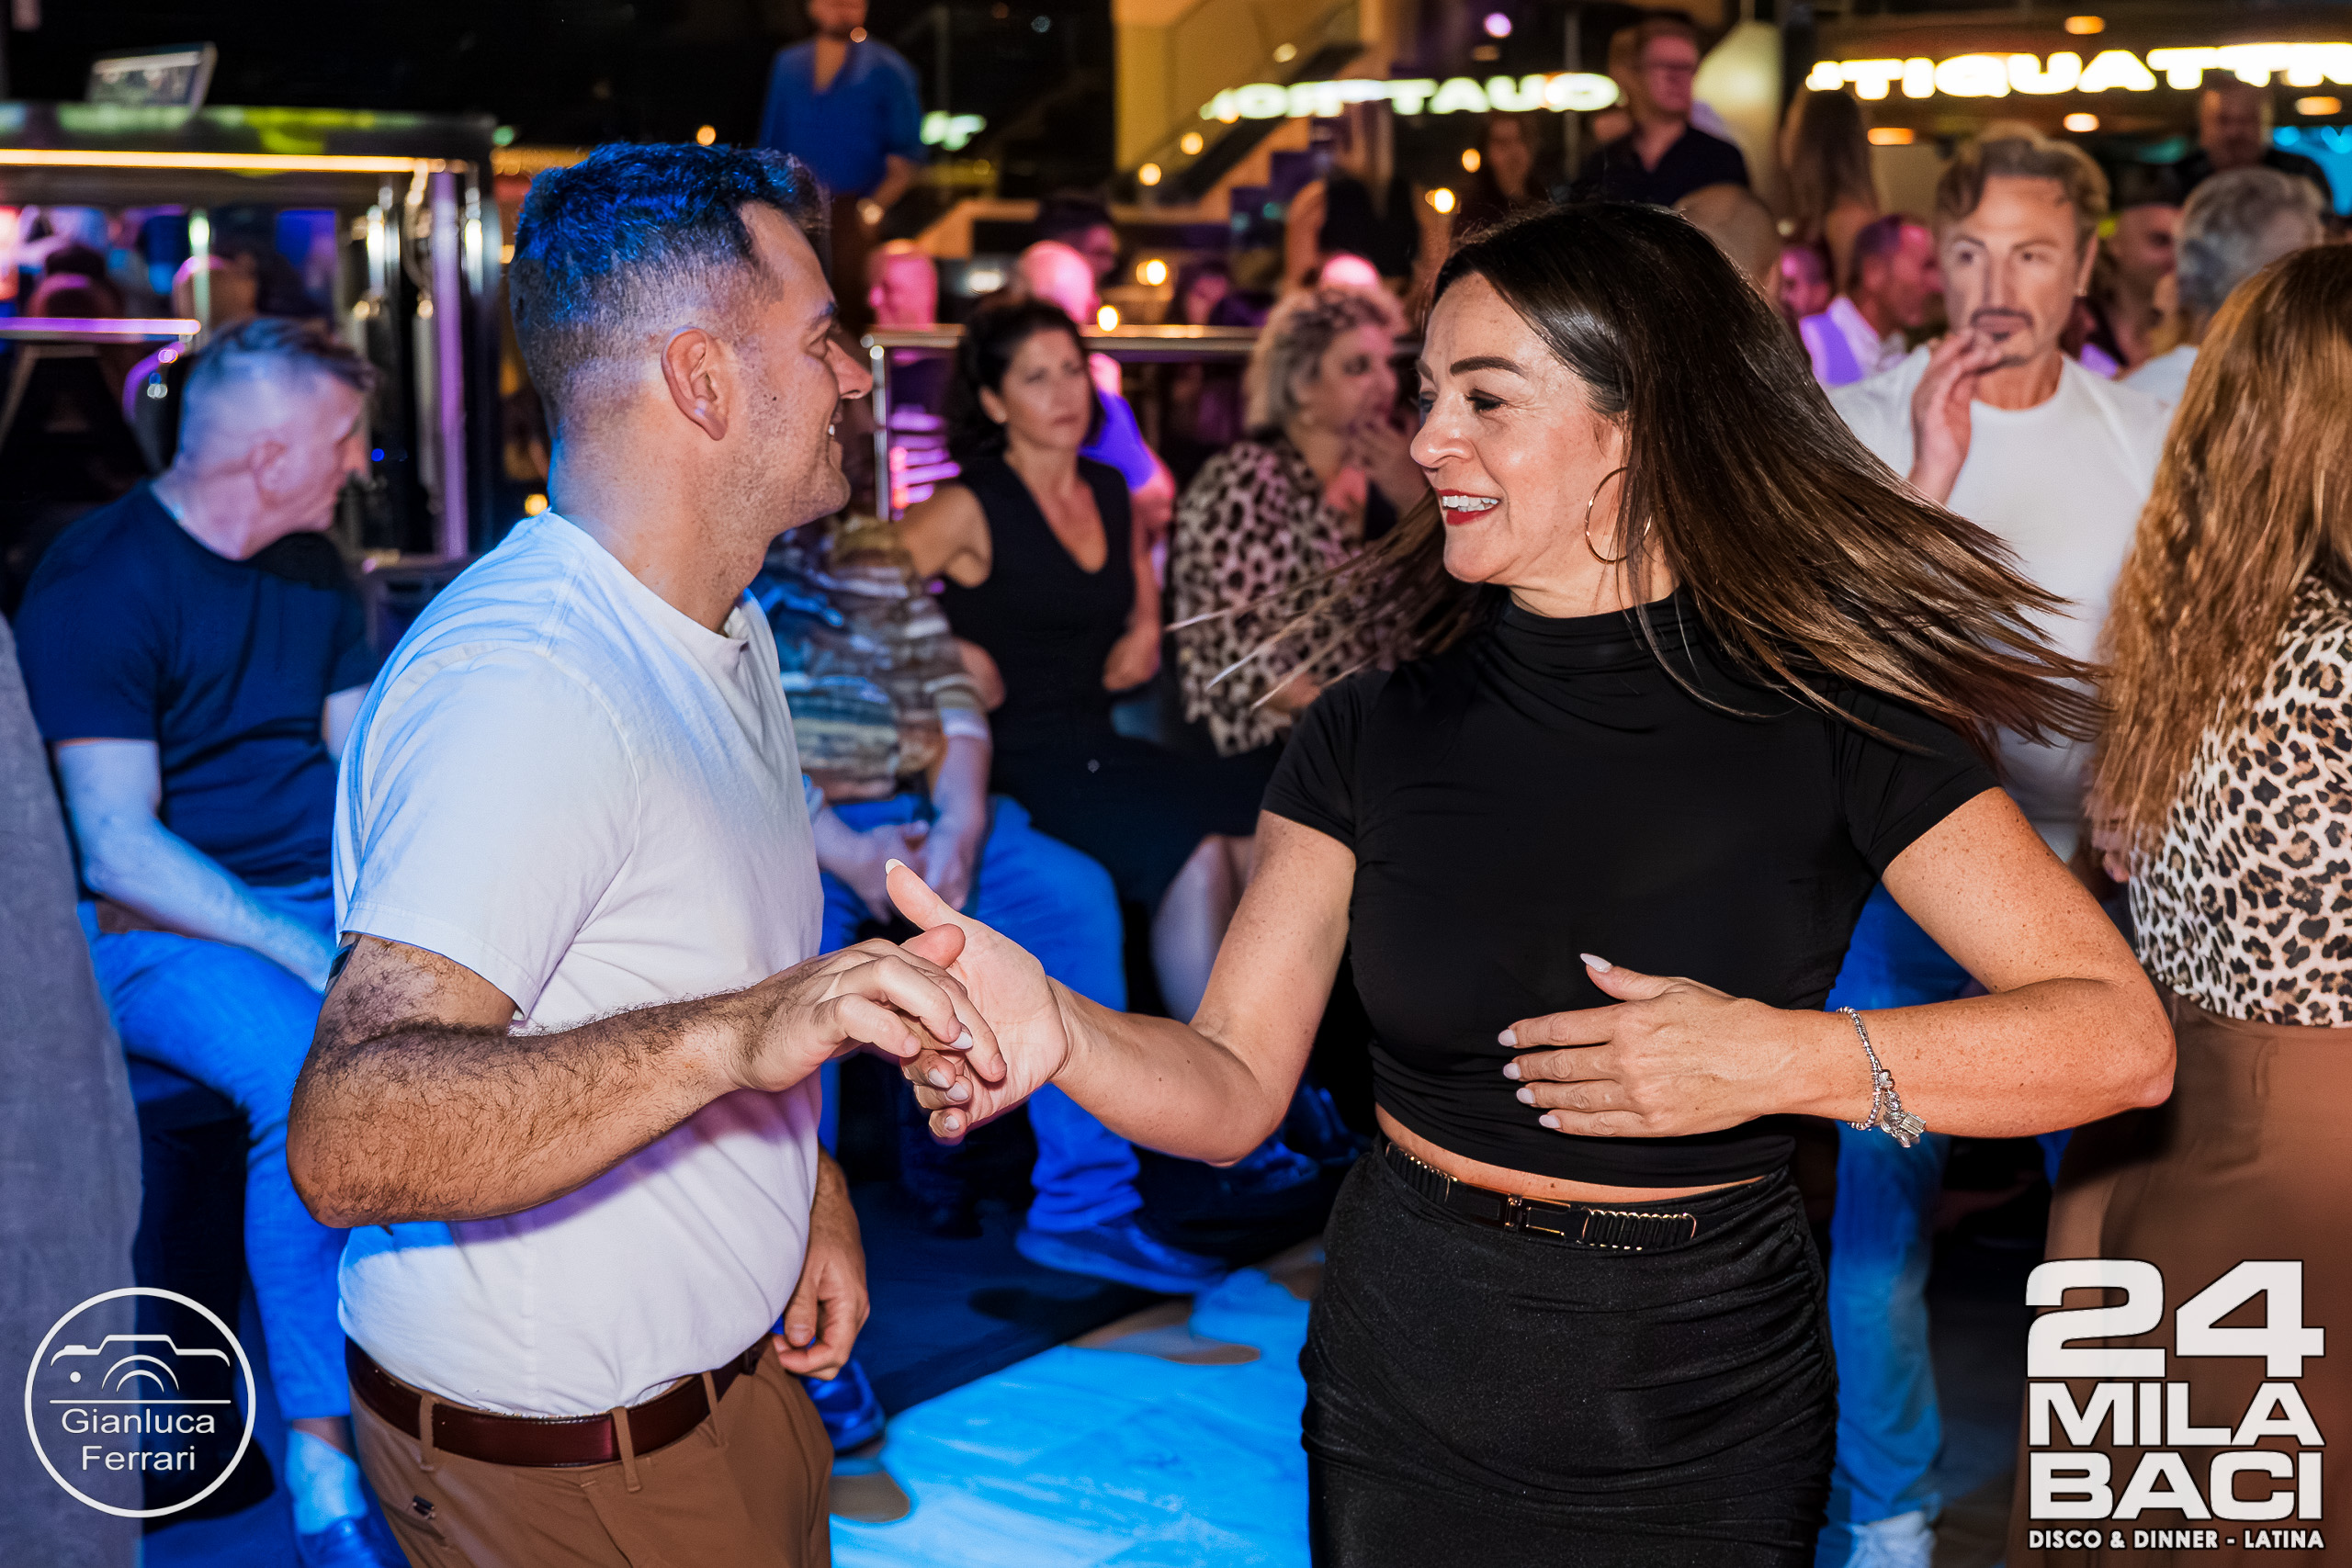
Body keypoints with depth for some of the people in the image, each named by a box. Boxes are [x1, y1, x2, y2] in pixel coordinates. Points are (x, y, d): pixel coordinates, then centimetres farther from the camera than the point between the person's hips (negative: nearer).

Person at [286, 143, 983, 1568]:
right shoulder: (521, 685, -28)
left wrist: (806, 1183, 6)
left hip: (733, 1371, 9)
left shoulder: (729, 632, 6)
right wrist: (728, 1037, -48)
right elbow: (350, 1142, -37)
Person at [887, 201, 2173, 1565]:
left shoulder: (1822, 719, -11)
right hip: (1403, 1394, 2)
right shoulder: (1375, 732, -4)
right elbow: (1236, 1086, -6)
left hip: (1703, 1423, -2)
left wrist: (1789, 1062, -28)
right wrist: (1062, 1031, -27)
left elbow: (2122, 1034, -17)